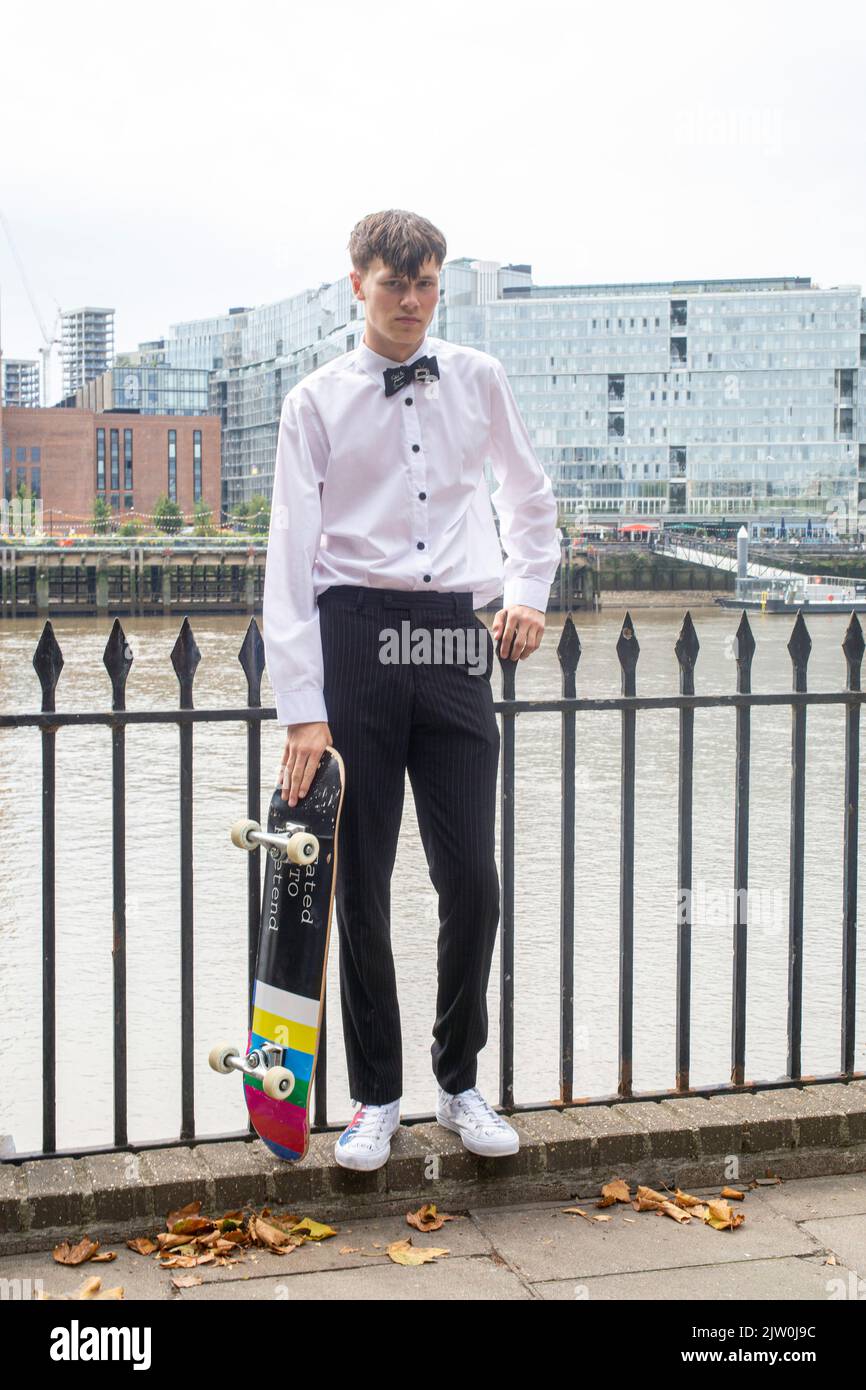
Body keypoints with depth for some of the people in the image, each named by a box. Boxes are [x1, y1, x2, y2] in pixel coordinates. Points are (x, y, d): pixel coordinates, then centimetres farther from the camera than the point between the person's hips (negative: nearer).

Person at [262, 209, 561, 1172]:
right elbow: (290, 558, -3)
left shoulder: (478, 380, 11)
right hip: (356, 633, -2)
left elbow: (530, 497, 26)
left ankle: (460, 1082, 21)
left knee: (471, 878, 2)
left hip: (454, 637, 2)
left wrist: (529, 592, 8)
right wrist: (302, 707, -11)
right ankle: (376, 1095, 19)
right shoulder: (317, 403, 3)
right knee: (362, 883, 4)